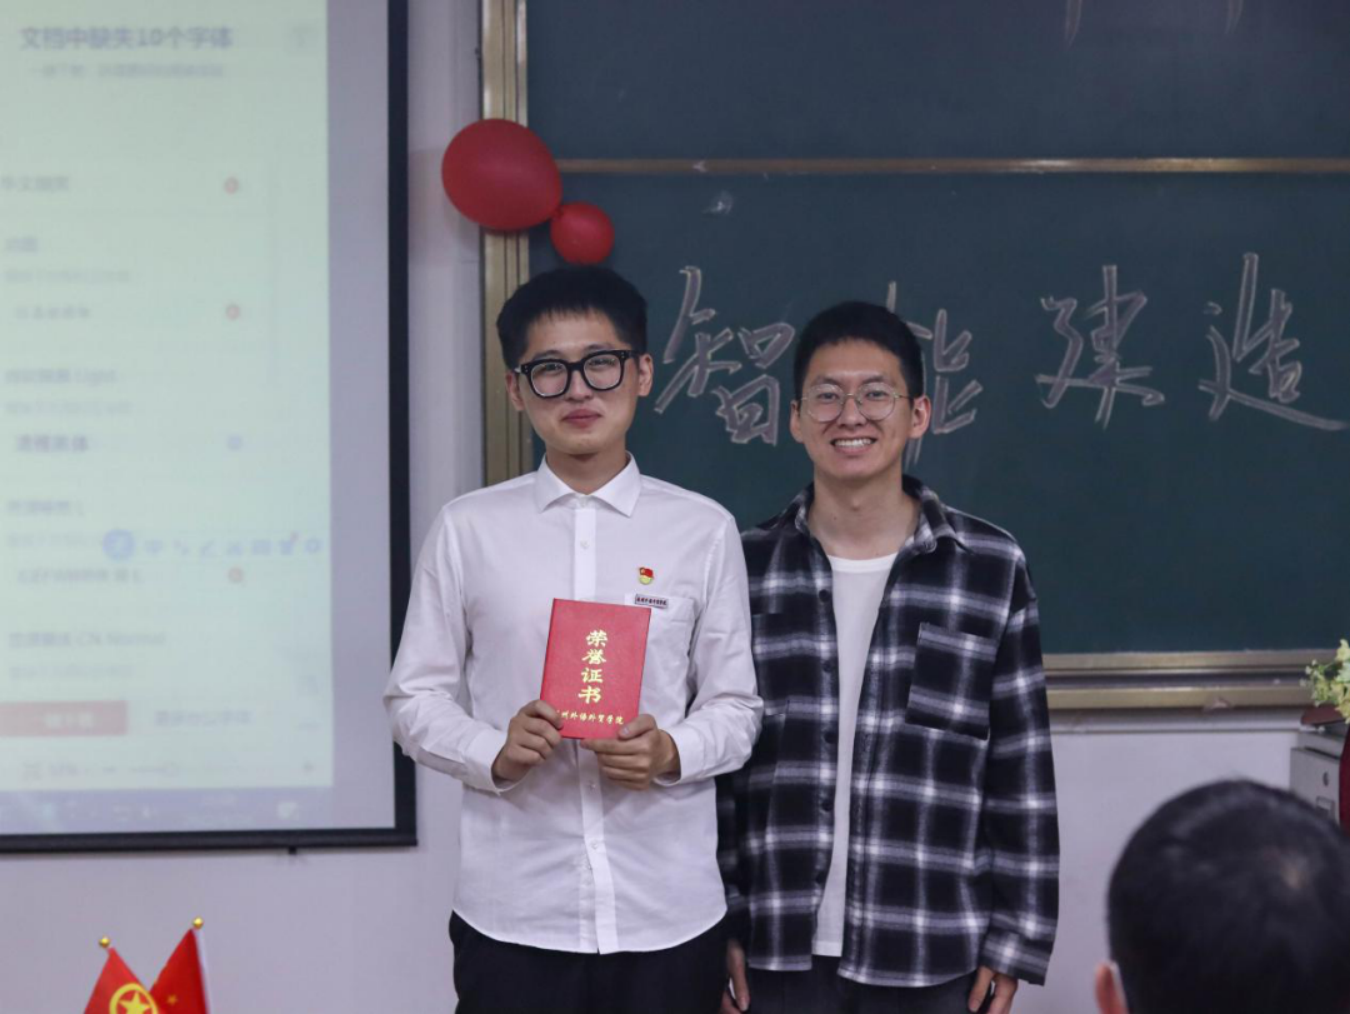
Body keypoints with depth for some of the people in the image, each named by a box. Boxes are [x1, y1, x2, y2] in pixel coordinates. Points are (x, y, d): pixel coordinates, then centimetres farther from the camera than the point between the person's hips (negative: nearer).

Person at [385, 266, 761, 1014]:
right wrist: (496, 754, -13)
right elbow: (415, 698, 5)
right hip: (513, 915, 0)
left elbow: (736, 706, 7)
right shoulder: (468, 530, 3)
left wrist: (672, 752, -13)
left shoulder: (704, 530, 3)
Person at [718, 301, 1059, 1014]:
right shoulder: (745, 569, 3)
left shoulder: (991, 569, 0)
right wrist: (716, 928, 1)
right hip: (778, 954, 1)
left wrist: (1012, 940, -1)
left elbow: (1021, 774, 2)